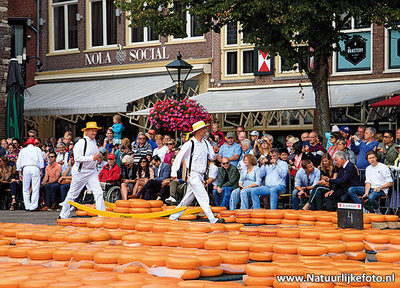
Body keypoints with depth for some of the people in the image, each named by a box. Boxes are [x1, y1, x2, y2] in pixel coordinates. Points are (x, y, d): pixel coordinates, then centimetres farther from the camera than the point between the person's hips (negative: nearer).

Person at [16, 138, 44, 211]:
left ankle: (27, 206, -1)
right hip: (35, 168, -1)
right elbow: (41, 159, 7)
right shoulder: (37, 149, 16)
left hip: (26, 169, 1)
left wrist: (20, 173, 17)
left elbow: (19, 162, 16)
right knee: (35, 188, -4)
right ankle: (33, 206, -10)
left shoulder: (23, 150, 20)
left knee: (25, 189, 5)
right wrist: (41, 170, 7)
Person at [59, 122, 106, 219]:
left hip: (92, 172, 6)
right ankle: (63, 215, 19)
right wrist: (92, 158, -26)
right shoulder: (81, 143, -14)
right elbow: (78, 158, -23)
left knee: (99, 193, -7)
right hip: (80, 171, -6)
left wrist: (99, 157, 6)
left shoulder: (94, 142, 12)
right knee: (72, 194, 6)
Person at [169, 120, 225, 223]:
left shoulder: (205, 143, 10)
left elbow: (212, 157, 14)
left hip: (200, 175, 7)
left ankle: (174, 217, 25)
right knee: (203, 197, -13)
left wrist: (215, 154, -10)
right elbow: (179, 157, -6)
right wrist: (174, 172, -7)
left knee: (189, 197, 14)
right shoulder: (190, 144, -10)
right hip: (193, 175, -7)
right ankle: (213, 220, -16)